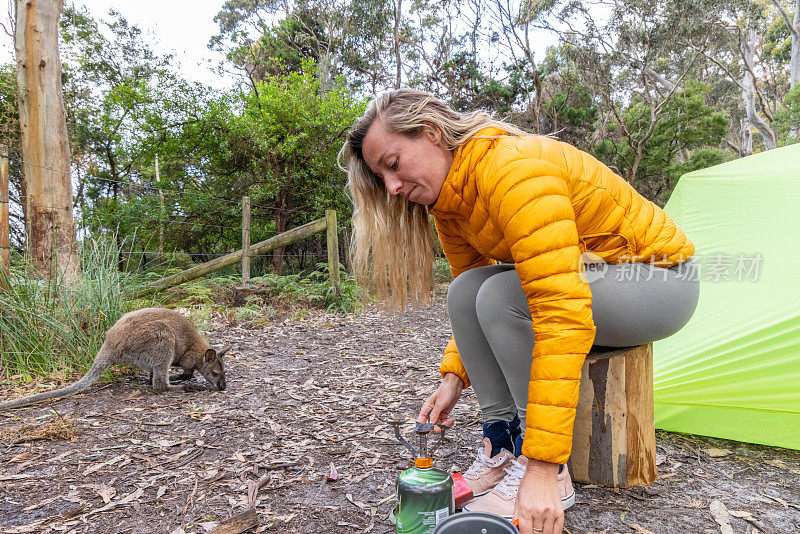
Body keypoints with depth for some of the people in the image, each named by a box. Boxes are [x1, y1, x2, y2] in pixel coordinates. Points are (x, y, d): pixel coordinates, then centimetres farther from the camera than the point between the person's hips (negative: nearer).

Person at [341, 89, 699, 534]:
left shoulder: (514, 168, -31)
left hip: (663, 280, -8)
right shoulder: (448, 201, -2)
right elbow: (474, 306, 10)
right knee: (465, 291, -10)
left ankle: (553, 478, -17)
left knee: (503, 294, -29)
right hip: (575, 279, 8)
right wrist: (454, 376, -1)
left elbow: (562, 312, -39)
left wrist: (543, 465, -38)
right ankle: (502, 446, -5)